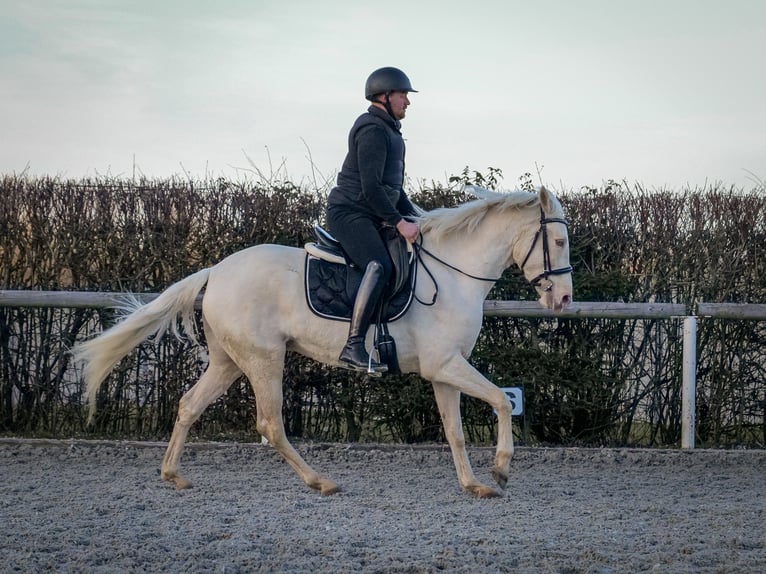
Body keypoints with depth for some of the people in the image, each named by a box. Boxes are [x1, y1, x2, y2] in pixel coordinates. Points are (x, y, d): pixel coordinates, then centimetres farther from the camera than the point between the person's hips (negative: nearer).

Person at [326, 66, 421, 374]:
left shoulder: (389, 132, 23)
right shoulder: (372, 130, -12)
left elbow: (394, 188, 28)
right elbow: (371, 187, -20)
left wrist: (415, 217, 18)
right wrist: (399, 222, -19)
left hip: (368, 218, 11)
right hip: (349, 213, -11)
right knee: (380, 266, -31)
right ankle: (354, 346, -37)